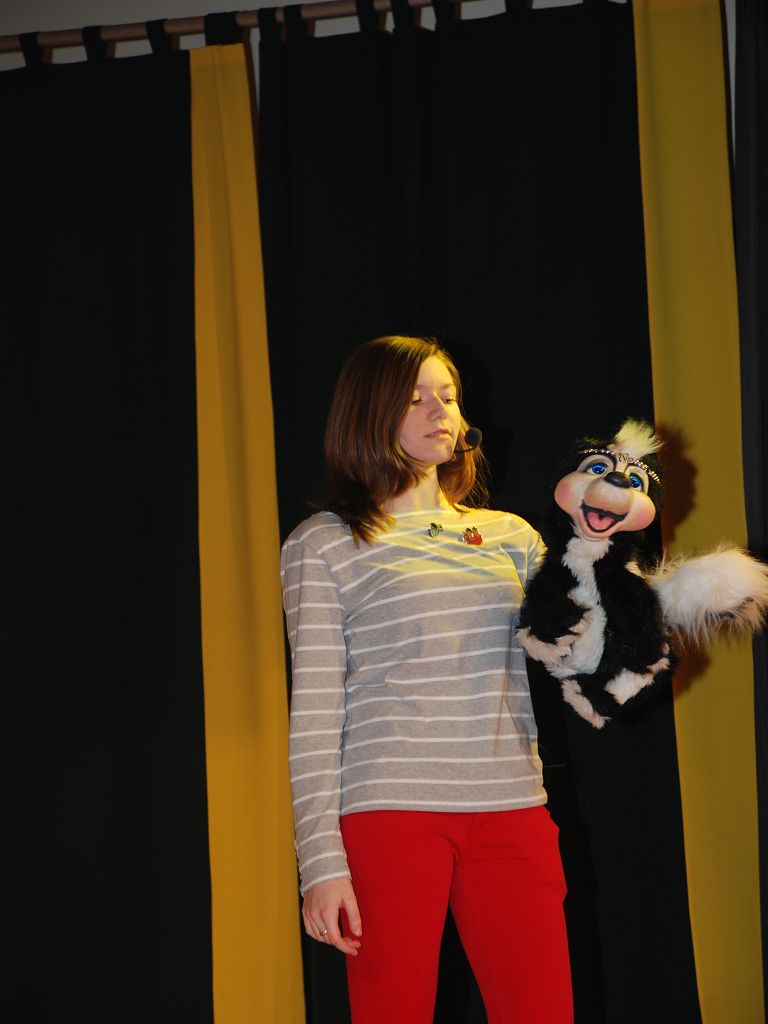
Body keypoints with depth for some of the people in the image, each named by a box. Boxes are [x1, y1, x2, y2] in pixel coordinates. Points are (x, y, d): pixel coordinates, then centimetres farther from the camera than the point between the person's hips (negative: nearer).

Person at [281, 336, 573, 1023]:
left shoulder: (511, 536, 18)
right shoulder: (326, 544, 6)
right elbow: (314, 709, 0)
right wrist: (322, 861, -7)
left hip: (512, 810, 3)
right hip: (390, 811, -3)